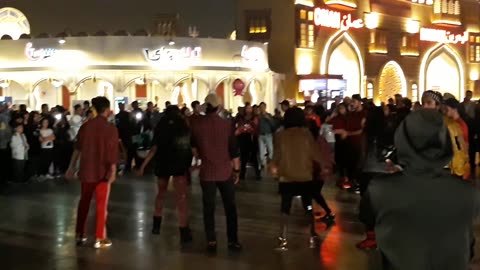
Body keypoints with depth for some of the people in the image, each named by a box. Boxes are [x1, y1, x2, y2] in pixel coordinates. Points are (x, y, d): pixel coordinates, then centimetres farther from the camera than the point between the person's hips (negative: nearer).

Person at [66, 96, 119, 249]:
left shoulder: (85, 126, 2)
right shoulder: (111, 128, -10)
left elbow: (77, 148, 5)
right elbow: (112, 151, -16)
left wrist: (72, 167, 11)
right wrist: (113, 170, -15)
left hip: (86, 170, 4)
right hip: (103, 171, -4)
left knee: (84, 202, 16)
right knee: (101, 205, 4)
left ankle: (80, 235, 22)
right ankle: (99, 239, 6)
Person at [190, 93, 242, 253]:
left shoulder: (197, 125, -2)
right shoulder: (226, 124, -7)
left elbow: (194, 150, 10)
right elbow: (234, 150, -6)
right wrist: (237, 169, 4)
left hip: (207, 172, 1)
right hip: (225, 172, -1)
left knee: (209, 208, 7)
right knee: (230, 207, 9)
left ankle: (211, 241, 6)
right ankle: (233, 241, 10)